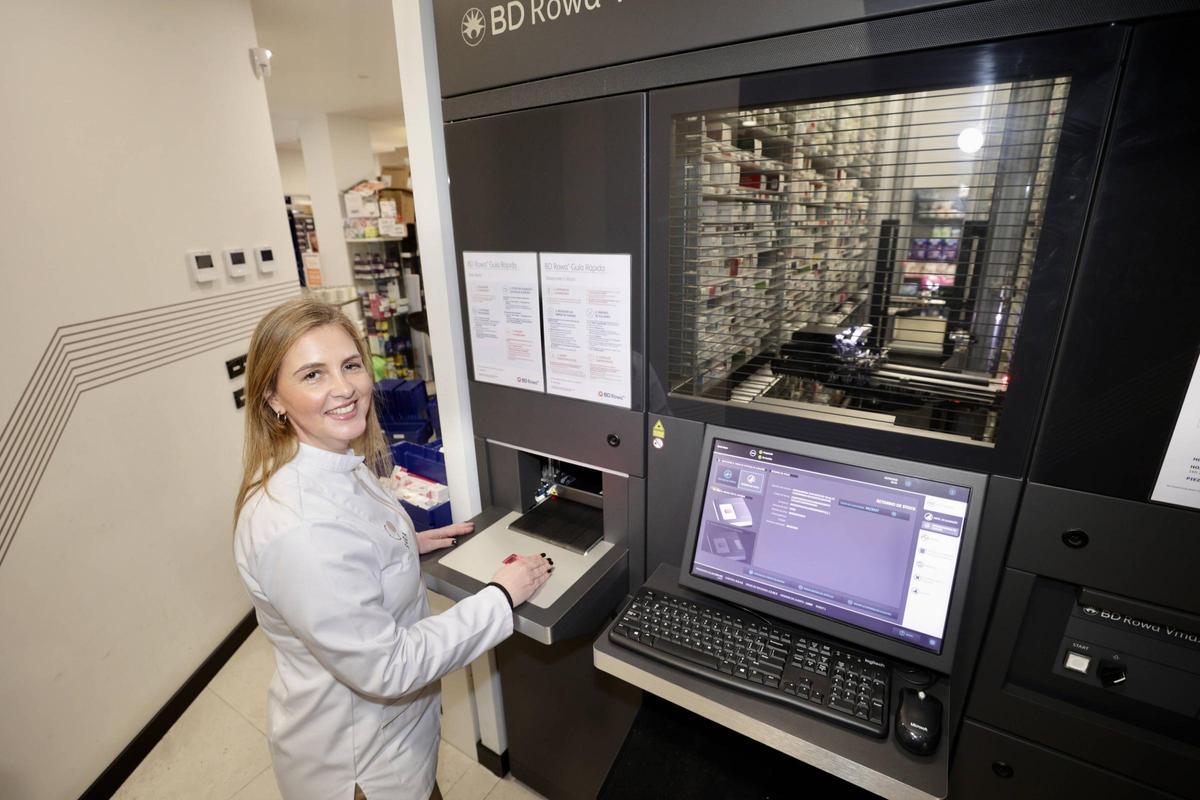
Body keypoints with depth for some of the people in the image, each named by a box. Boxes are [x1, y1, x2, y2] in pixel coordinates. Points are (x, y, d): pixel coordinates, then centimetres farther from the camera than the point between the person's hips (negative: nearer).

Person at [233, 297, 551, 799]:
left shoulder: (338, 462, -8)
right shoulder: (298, 530, -38)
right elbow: (385, 667, -30)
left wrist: (408, 542, 4)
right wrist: (500, 598, -24)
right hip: (355, 758, -7)